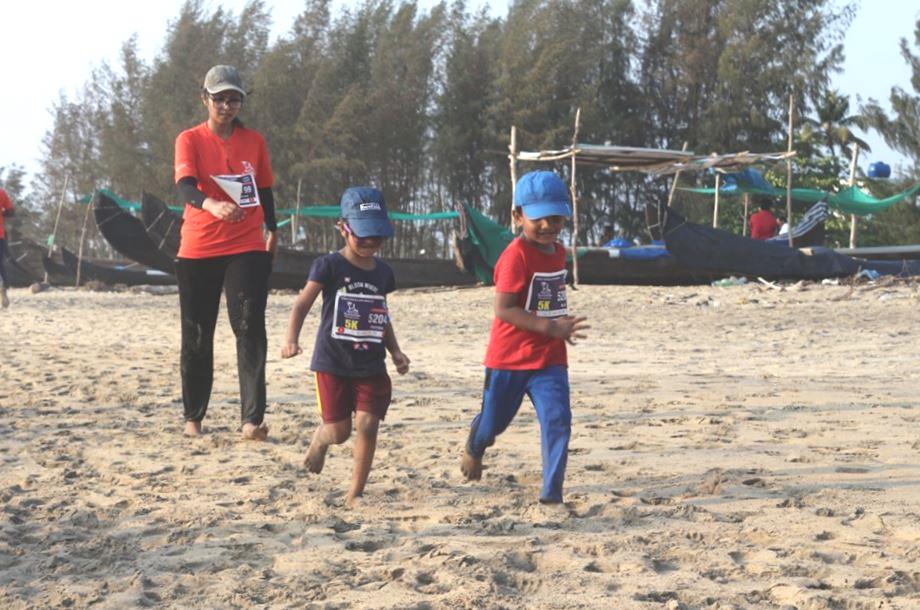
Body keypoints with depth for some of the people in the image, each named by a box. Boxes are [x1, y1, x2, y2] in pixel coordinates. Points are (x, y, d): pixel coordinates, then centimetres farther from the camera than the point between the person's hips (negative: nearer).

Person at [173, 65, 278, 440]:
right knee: (197, 336, 7)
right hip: (198, 250, -1)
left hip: (247, 248, 1)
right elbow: (185, 187, -20)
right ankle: (193, 417, 22)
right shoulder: (190, 140, -3)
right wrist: (212, 204, -39)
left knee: (250, 331, -12)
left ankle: (252, 420, -17)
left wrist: (271, 230, 18)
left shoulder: (254, 141, 8)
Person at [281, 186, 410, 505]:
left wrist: (395, 351, 8)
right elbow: (303, 303, -12)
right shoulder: (329, 266, -6)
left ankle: (355, 492, 3)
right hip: (333, 363, -3)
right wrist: (291, 339, -28)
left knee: (367, 425, -9)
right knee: (339, 431, 2)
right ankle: (320, 440, 40)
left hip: (371, 365, 3)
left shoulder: (383, 272, 9)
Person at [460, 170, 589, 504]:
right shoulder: (516, 255, -19)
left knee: (558, 421, -13)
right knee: (493, 422, 15)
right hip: (509, 357, -5)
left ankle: (552, 494, -8)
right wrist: (550, 327, -32)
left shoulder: (558, 251, 7)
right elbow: (503, 308, -27)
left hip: (549, 358, 5)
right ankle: (474, 448, 51)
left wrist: (560, 328, 10)